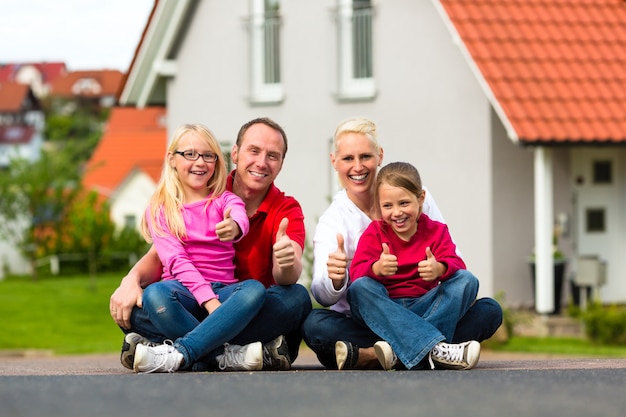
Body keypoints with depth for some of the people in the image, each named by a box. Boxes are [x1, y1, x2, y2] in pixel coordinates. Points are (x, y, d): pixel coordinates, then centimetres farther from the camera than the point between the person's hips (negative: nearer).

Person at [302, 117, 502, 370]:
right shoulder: (332, 221, 0)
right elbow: (323, 297, -13)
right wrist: (334, 280, -38)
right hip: (363, 326, -2)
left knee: (489, 310, -23)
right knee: (314, 325, -32)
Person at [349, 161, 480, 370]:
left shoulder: (436, 231, 6)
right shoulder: (374, 233, 2)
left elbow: (455, 265, -11)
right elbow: (357, 273, -13)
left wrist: (439, 269, -36)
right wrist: (377, 268, -37)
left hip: (424, 306, 1)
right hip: (384, 311, -1)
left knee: (467, 280, -19)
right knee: (359, 289, -31)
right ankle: (434, 349, -45)